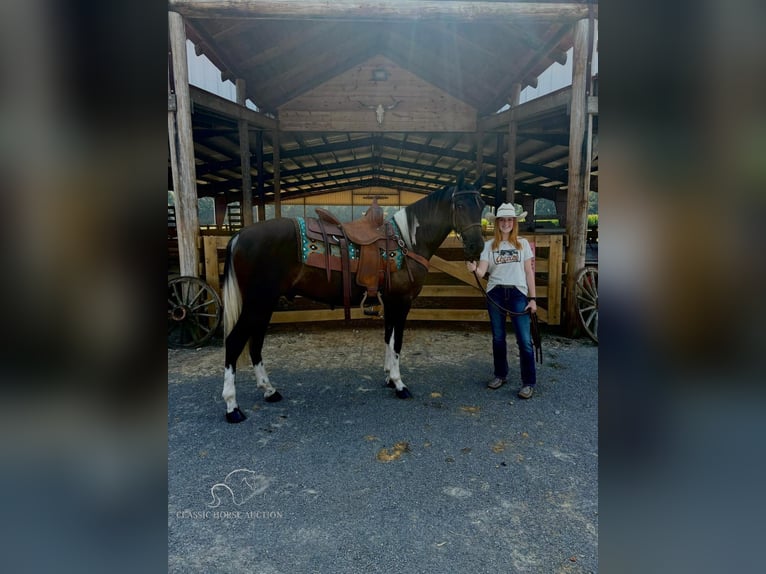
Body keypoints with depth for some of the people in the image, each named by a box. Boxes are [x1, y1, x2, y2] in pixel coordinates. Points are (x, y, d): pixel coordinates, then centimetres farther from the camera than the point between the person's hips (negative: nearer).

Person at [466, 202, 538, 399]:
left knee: (524, 340, -5)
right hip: (495, 294, 1)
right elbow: (482, 271, -7)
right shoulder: (489, 245, 4)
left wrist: (532, 298, 0)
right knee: (498, 338, 11)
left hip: (518, 294, -1)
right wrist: (473, 269, -31)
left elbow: (529, 272, 5)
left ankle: (529, 382, 7)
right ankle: (501, 375, 29)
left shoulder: (523, 243, 5)